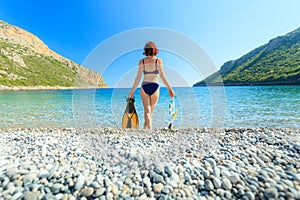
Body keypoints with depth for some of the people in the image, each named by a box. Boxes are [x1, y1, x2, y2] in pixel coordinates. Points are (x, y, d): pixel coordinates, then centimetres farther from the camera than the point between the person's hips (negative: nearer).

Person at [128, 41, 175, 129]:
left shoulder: (142, 61, 2)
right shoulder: (158, 60, -1)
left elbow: (138, 78, -1)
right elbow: (162, 76, -6)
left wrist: (132, 91, 5)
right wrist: (170, 89, 1)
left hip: (144, 87, 0)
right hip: (155, 87, 0)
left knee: (147, 111, 3)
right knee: (150, 111, 15)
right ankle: (145, 127, 25)